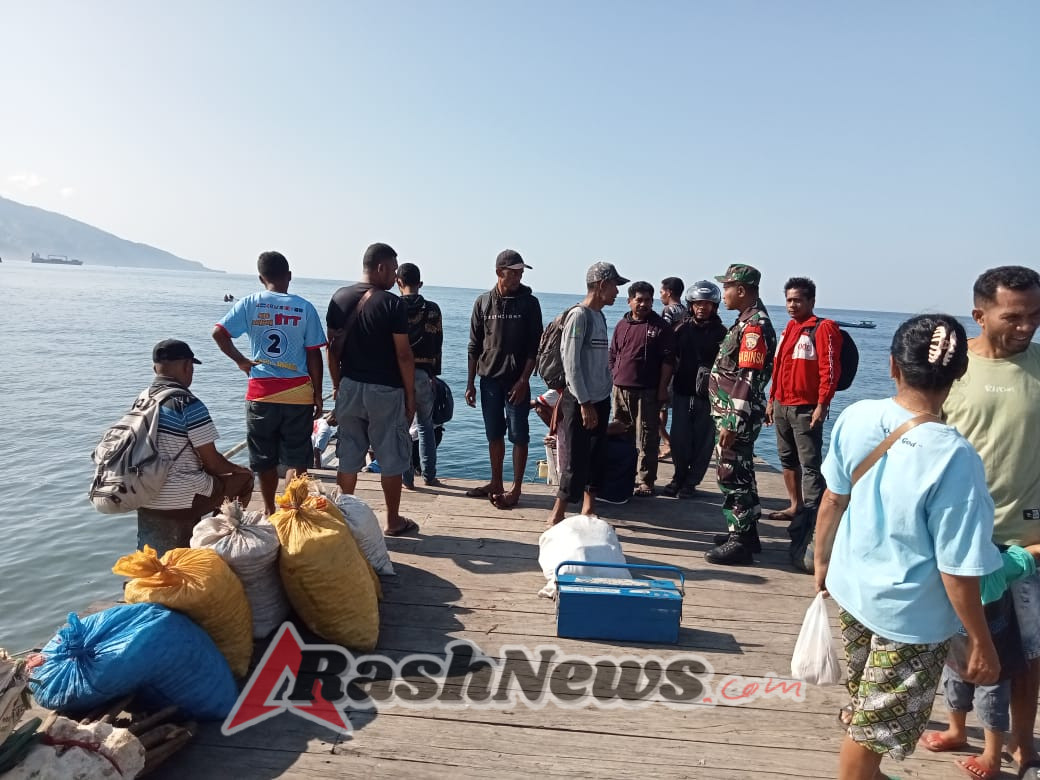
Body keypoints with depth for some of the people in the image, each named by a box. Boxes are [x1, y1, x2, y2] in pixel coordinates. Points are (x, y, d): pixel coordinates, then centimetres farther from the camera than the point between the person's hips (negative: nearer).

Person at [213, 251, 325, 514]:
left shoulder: (250, 303, 0)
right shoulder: (304, 307, -2)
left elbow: (218, 332, -9)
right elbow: (314, 356, -3)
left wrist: (240, 360, 5)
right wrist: (318, 395, 4)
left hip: (261, 392, 1)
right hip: (299, 393, 0)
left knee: (265, 460, 13)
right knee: (299, 459, 11)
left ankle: (270, 512, 22)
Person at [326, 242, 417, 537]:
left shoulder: (339, 298, 3)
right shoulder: (392, 304, -13)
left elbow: (333, 346, 8)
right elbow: (403, 354, -13)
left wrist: (337, 385, 16)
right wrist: (410, 395, -4)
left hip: (349, 387, 5)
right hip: (385, 390, -5)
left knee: (348, 458, 13)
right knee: (391, 460, 7)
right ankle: (393, 522, 17)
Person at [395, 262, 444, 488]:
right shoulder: (432, 309, 0)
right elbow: (437, 344, 1)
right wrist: (434, 374, 8)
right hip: (424, 373, 1)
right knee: (426, 426, 14)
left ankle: (407, 478, 9)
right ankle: (429, 475, 16)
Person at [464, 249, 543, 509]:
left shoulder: (529, 303, -2)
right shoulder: (483, 303, 5)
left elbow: (534, 347, -4)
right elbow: (474, 346, 8)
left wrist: (523, 381, -12)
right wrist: (470, 383, 5)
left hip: (516, 380, -3)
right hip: (489, 379, 3)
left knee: (518, 436, 1)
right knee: (494, 434, 12)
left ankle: (515, 488, 10)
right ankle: (496, 484, 25)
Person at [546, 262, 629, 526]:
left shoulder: (600, 316, 12)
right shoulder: (579, 315, -13)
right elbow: (570, 362, -17)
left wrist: (602, 400, 11)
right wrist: (584, 403, -19)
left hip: (600, 400, 8)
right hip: (580, 402, -8)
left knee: (596, 458, 12)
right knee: (577, 460, -5)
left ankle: (588, 510, 23)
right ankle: (556, 517, 6)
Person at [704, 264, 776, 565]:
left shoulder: (755, 327, -18)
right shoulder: (747, 322, 15)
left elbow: (749, 380, -24)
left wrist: (732, 423, -24)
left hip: (736, 417, -10)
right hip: (731, 415, 10)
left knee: (733, 477, -3)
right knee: (739, 474, 17)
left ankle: (740, 542, 5)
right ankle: (746, 533, 29)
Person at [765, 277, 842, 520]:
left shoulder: (823, 328, -8)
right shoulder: (789, 328, 17)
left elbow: (830, 370, -14)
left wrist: (822, 405, -18)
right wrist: (771, 399, 19)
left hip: (806, 408, -8)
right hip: (782, 406, 8)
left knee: (810, 464, -7)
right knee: (787, 459, 15)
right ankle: (795, 507, 26)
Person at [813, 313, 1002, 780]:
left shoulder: (855, 418, -13)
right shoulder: (953, 457, -28)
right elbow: (958, 568, -21)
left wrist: (822, 559, 16)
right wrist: (982, 643, -6)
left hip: (852, 589, 6)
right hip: (910, 617, -5)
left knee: (865, 709, 29)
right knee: (872, 728, 14)